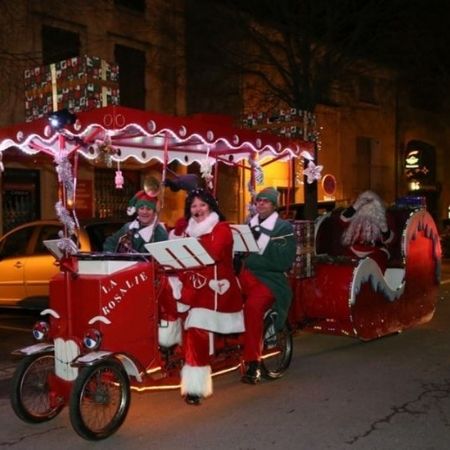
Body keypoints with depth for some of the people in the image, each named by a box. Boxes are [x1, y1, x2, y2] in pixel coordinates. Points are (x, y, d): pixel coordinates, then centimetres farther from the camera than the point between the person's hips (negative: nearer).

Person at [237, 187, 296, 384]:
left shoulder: (284, 228, 3)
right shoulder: (249, 224, 19)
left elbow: (285, 260, -11)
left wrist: (264, 239, -17)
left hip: (270, 279, -5)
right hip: (246, 275, 5)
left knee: (252, 306, -32)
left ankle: (252, 363, -23)